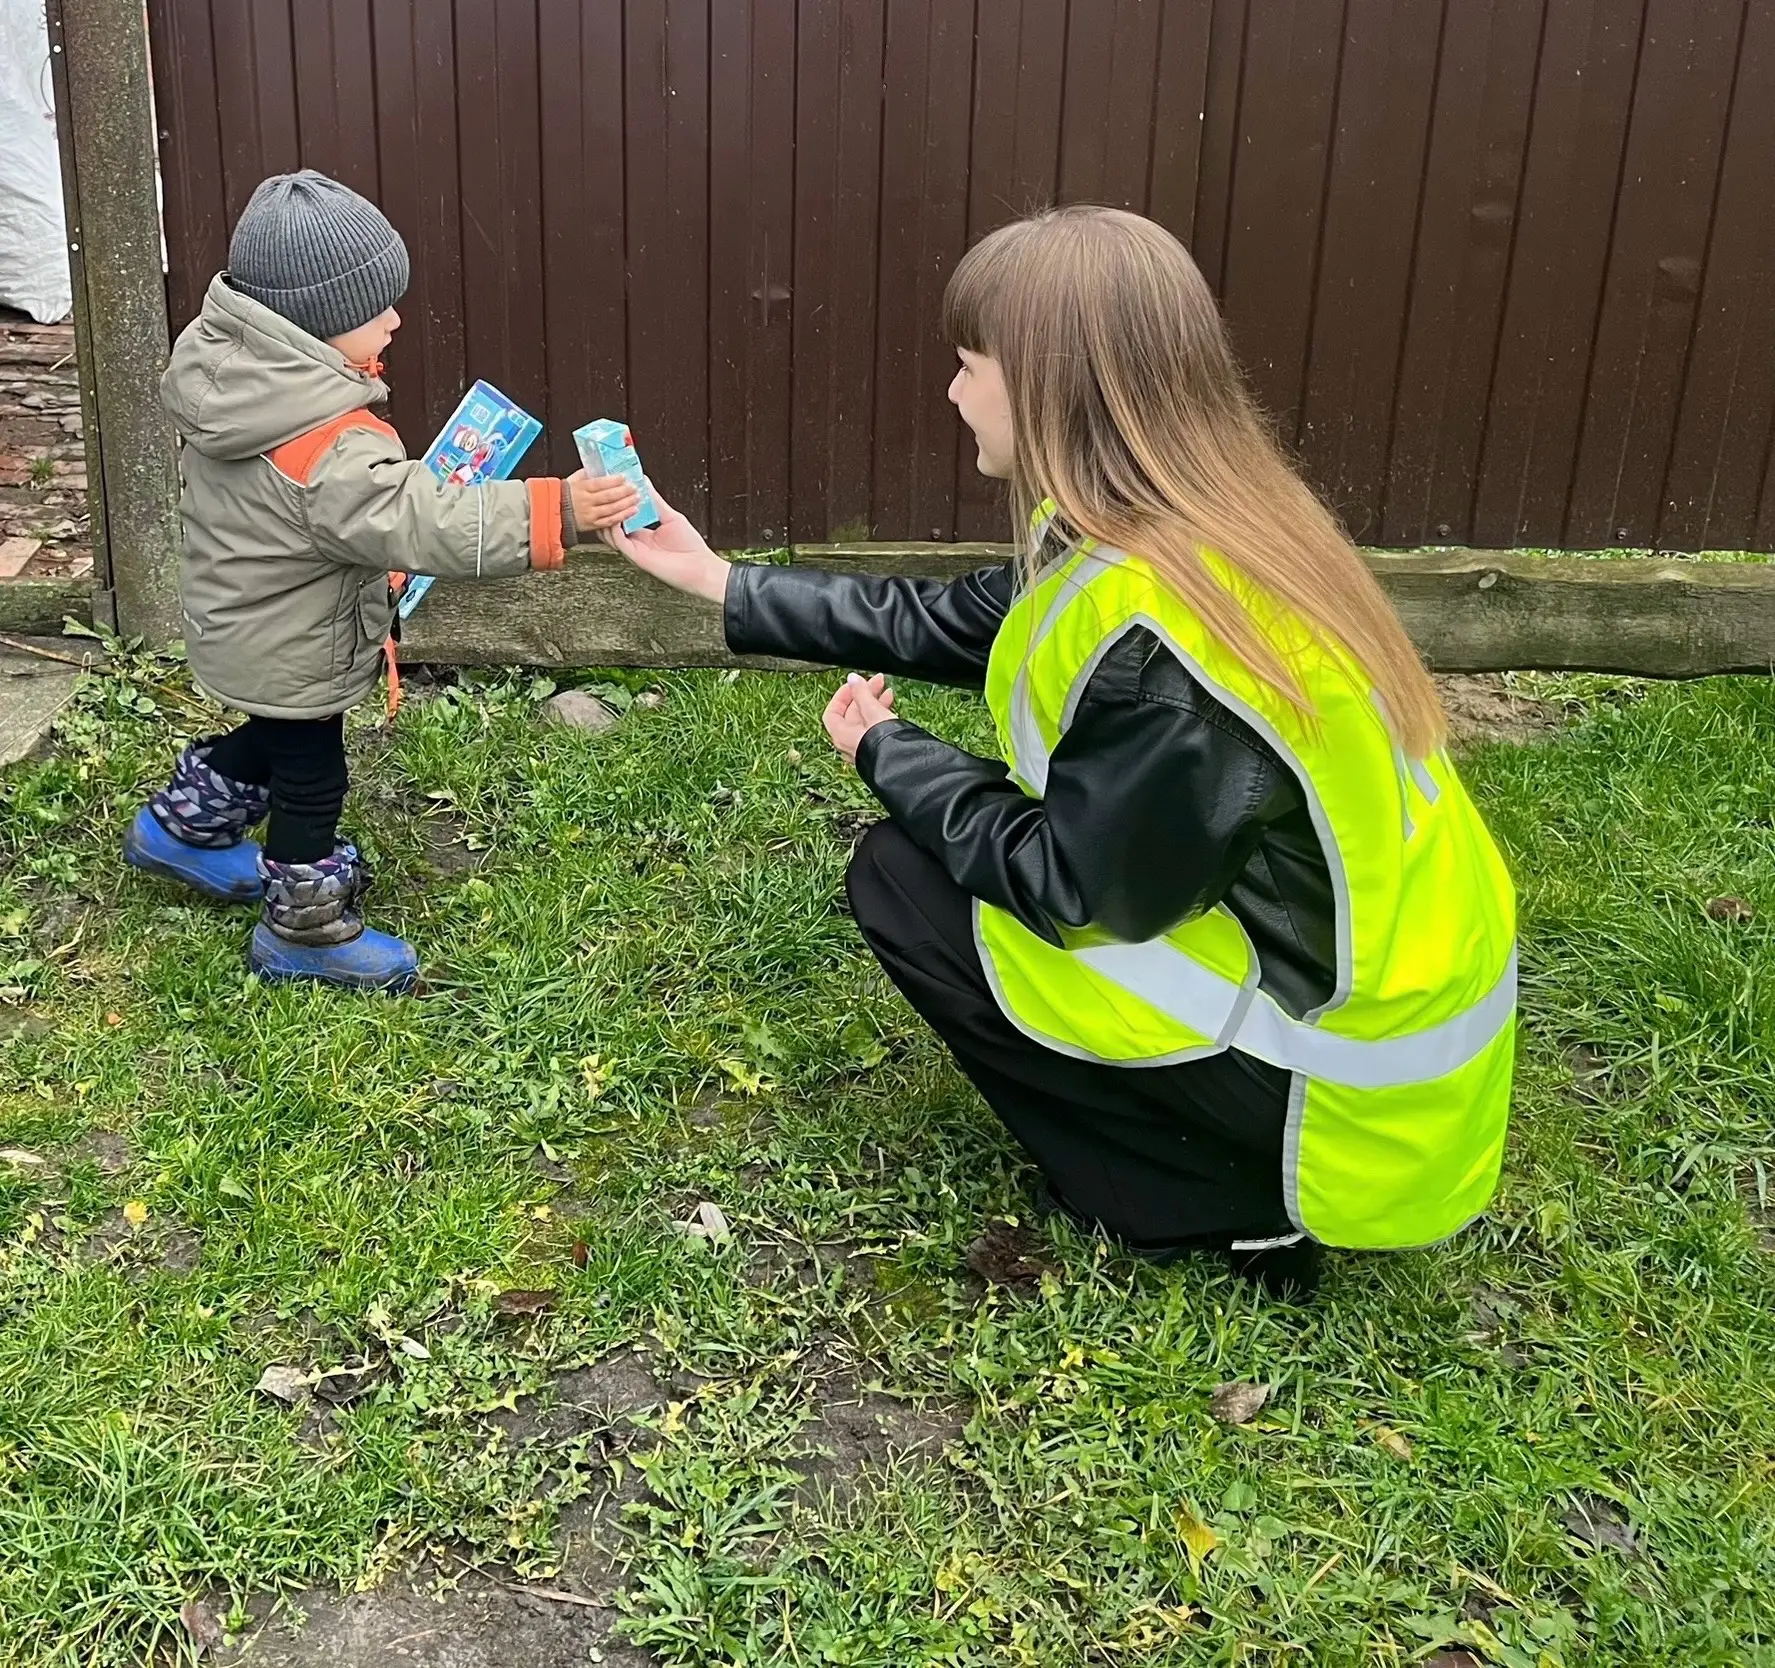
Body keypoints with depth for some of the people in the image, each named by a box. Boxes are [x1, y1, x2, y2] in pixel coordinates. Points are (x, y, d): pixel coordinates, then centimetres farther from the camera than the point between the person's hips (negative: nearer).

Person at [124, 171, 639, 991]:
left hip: (245, 632, 9)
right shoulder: (325, 441, -37)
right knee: (310, 781, 10)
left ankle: (181, 828, 52)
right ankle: (304, 931, 28)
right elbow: (424, 522, -44)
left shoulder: (233, 373, -7)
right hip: (292, 652, -9)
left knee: (273, 737, 32)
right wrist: (555, 512, -48)